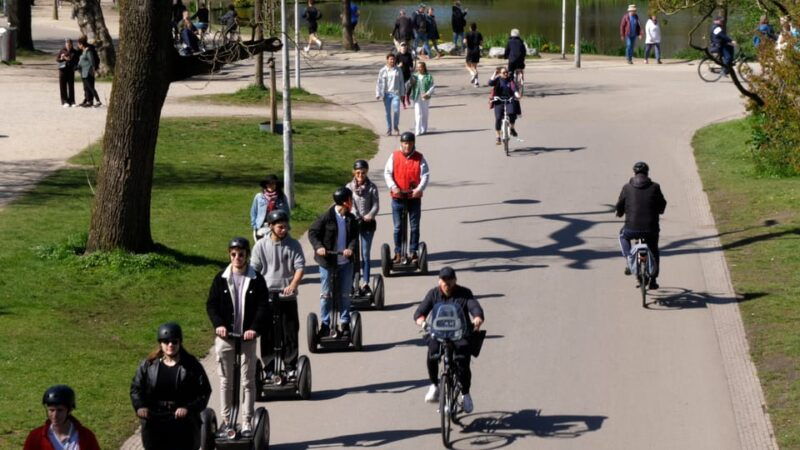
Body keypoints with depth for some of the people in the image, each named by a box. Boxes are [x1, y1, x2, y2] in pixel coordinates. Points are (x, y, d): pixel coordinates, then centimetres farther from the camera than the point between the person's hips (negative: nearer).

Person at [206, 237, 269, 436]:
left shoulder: (257, 279, -1)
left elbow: (263, 307, -4)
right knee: (225, 381, 8)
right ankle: (226, 420, 16)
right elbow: (211, 304, 2)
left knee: (248, 381, 2)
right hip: (224, 337, 1)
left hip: (247, 337, -1)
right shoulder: (221, 278, 2)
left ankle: (247, 422, 9)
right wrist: (218, 324, -14)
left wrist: (254, 328, -18)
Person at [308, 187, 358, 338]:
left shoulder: (351, 218, 3)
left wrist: (351, 248, -18)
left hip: (345, 261, 4)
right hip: (327, 261, -4)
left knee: (345, 294, 8)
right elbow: (312, 232, -7)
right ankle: (325, 324, 13)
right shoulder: (327, 217, -10)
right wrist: (318, 246, -22)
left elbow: (354, 236, 2)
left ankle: (345, 324, 17)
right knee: (326, 294, 5)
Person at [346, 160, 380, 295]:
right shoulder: (349, 187, -1)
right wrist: (356, 217, -26)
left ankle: (365, 284, 5)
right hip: (353, 223, 0)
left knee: (365, 255, 1)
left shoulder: (372, 187, -1)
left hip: (368, 223, 0)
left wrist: (370, 215, -27)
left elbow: (376, 205, -6)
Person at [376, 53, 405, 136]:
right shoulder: (383, 71, 1)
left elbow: (401, 82, 9)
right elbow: (379, 83, 2)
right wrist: (378, 94, -4)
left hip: (396, 93, 0)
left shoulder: (398, 70, 3)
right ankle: (389, 129, 15)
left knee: (396, 110, -11)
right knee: (388, 112, 5)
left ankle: (396, 126, 13)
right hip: (386, 94, 0)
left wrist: (402, 93, 8)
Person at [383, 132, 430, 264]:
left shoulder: (419, 158, 0)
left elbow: (425, 175, -5)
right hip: (398, 198, 0)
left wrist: (419, 189, -21)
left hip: (414, 198, 0)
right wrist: (393, 187, -18)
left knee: (415, 227, 5)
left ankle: (413, 253, 15)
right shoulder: (394, 156, 1)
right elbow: (387, 173, -2)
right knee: (398, 227, 4)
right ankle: (398, 253, 13)